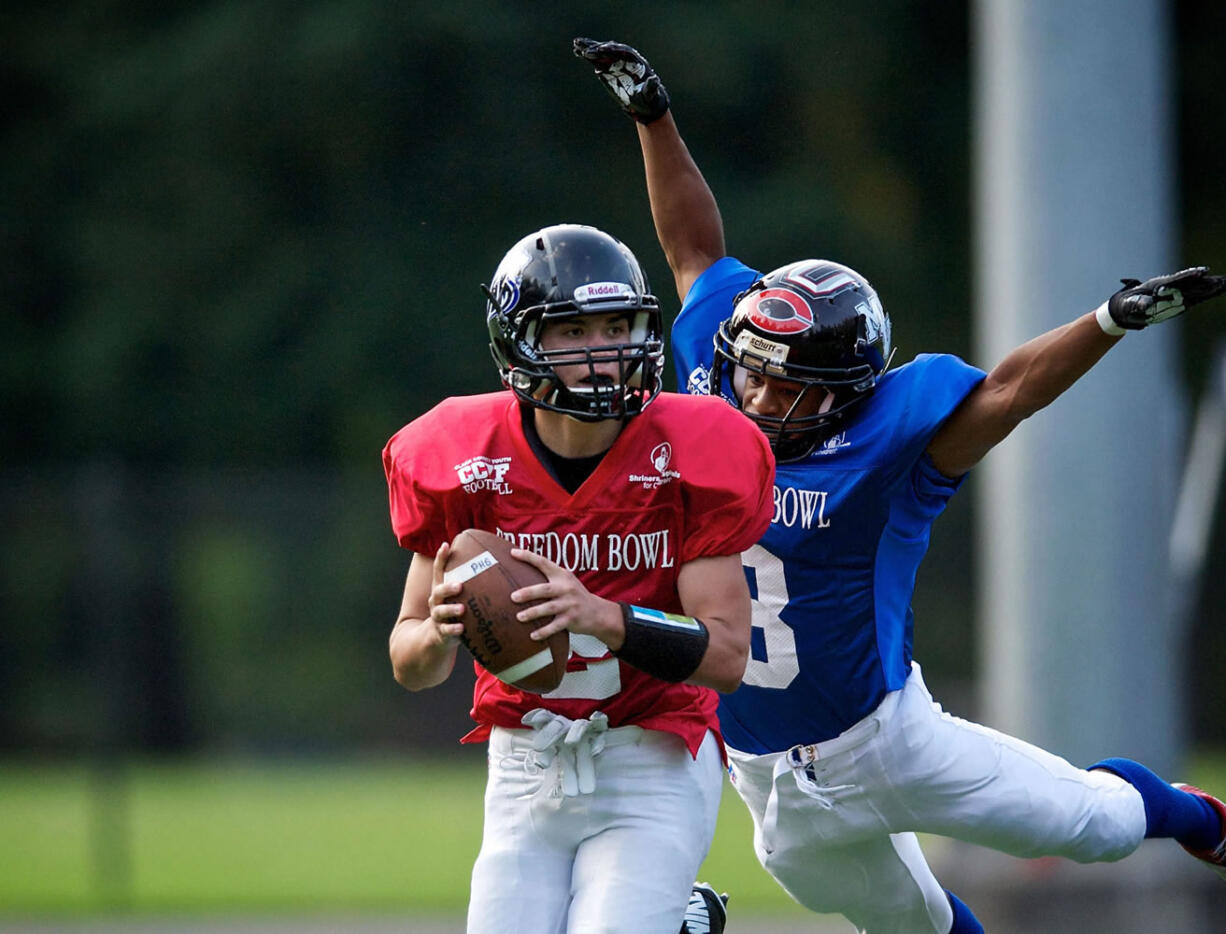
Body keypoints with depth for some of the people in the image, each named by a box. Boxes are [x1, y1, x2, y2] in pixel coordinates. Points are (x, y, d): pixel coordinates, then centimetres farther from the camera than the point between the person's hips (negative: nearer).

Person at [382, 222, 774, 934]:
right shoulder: (467, 463, -6)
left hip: (653, 769, -3)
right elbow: (410, 667, 0)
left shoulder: (687, 454, -11)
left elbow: (727, 655, -14)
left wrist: (604, 618, -31)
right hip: (528, 774, 3)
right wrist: (440, 631, -25)